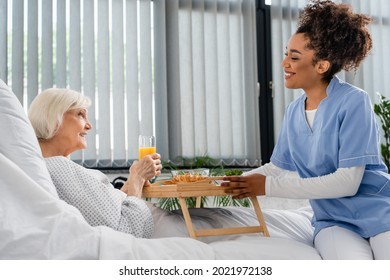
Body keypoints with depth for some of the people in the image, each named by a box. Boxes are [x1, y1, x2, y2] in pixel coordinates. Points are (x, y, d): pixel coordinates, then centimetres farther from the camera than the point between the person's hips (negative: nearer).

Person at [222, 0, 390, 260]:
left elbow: (347, 182, -18)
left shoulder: (353, 101, -13)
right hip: (334, 221, 3)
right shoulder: (293, 112, 6)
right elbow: (279, 167, 18)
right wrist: (237, 182, 0)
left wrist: (268, 187, -16)